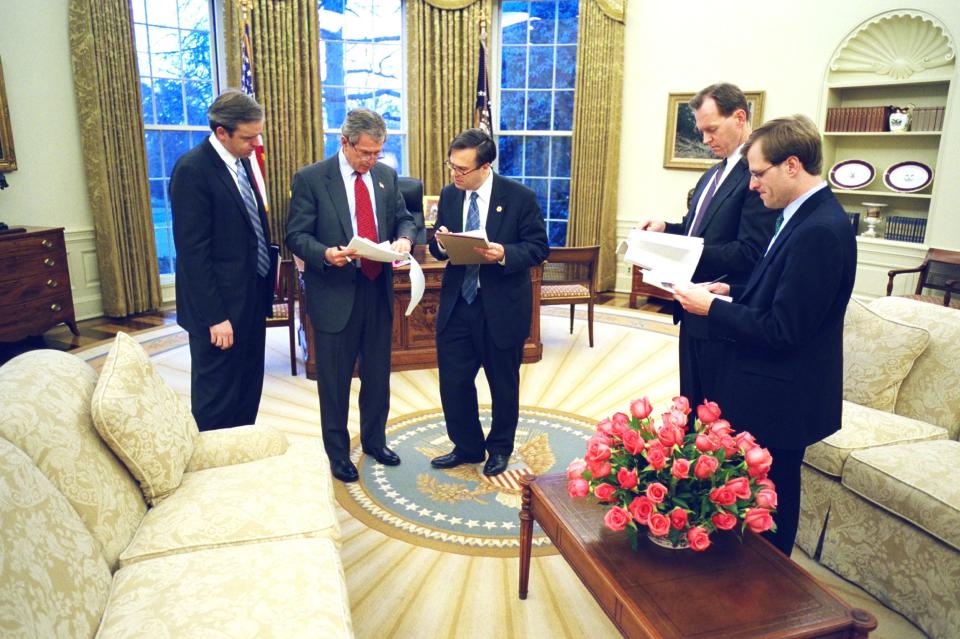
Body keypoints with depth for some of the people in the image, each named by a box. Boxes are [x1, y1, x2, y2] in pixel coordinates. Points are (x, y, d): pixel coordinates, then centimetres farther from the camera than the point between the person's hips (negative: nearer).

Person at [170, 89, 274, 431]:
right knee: (216, 395, 6)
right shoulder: (192, 170, -17)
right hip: (220, 304, -8)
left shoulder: (242, 161, 9)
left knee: (249, 390, 19)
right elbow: (193, 252, -19)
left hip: (252, 299, 9)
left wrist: (265, 287, 12)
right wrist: (215, 316, -20)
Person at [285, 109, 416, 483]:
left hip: (378, 291, 4)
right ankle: (338, 453, 29)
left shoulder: (386, 175, 5)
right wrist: (326, 254, -28)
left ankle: (374, 441, 38)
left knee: (378, 376, 17)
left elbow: (403, 218, 13)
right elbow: (296, 236, -9)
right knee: (334, 382, 9)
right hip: (335, 295, -4)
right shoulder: (311, 178, -8)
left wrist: (404, 238, -10)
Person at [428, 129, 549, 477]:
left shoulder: (520, 197, -11)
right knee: (453, 381, 8)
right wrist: (440, 242, -15)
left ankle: (500, 448, 36)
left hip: (502, 307, -3)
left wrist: (504, 254, -27)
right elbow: (439, 249, 9)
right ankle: (467, 446, 31)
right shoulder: (449, 195, 3)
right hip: (456, 303, 4)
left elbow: (538, 247, -10)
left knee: (503, 383, 13)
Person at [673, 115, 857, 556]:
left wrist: (711, 307, -17)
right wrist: (732, 292, 2)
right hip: (771, 391, 10)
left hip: (780, 400, -10)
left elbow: (782, 331, -25)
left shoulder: (820, 230, -24)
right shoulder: (807, 217, 7)